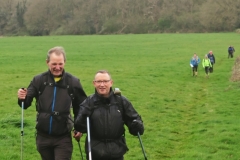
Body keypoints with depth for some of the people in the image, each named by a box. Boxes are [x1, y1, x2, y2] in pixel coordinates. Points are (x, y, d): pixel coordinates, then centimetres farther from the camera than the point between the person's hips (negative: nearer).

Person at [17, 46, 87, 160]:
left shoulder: (73, 82, -4)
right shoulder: (39, 80, -4)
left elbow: (81, 107, 8)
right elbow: (26, 103, -4)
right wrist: (22, 98, -26)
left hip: (63, 138, -2)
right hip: (43, 136, 2)